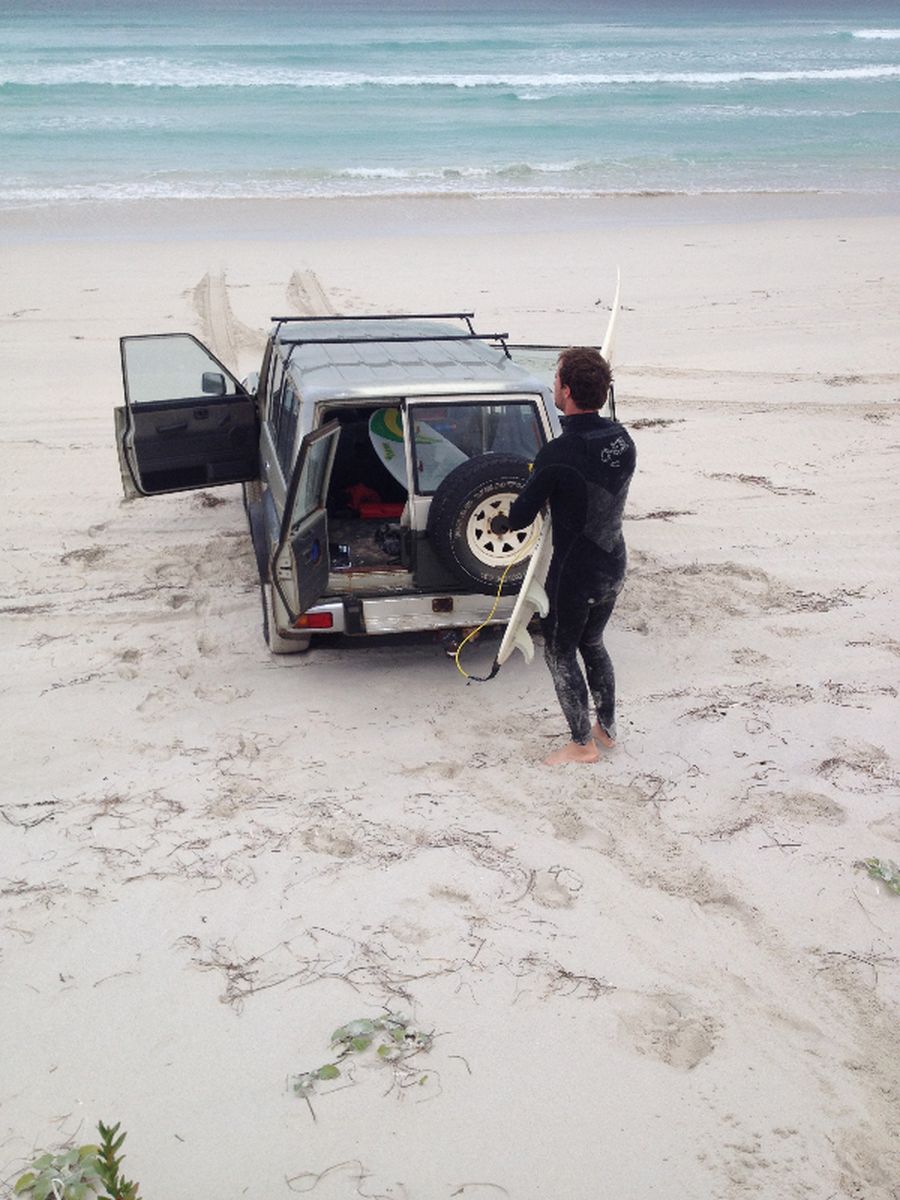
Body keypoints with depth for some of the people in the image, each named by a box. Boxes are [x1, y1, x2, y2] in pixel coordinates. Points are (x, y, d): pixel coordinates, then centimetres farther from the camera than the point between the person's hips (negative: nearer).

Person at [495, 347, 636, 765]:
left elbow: (522, 515, -17)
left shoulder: (559, 454, -26)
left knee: (560, 653, 12)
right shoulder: (622, 439, -4)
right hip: (613, 566, 7)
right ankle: (607, 727, 37)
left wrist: (500, 523, 6)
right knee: (592, 643, 26)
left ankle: (583, 744, 21)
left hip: (574, 575, -7)